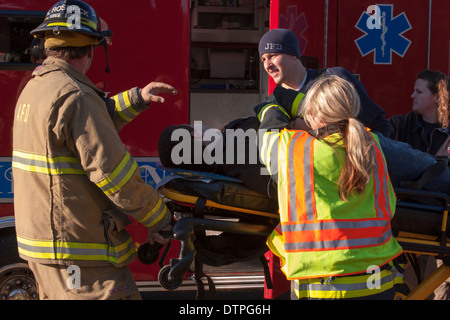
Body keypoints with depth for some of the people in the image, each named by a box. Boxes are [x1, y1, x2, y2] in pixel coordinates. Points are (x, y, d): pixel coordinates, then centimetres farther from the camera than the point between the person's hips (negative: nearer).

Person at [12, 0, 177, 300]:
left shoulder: (35, 88, 11)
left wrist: (136, 99, 24)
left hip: (39, 235, 10)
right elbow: (113, 172, -21)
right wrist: (160, 219, -11)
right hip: (77, 249, -10)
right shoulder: (75, 97, -20)